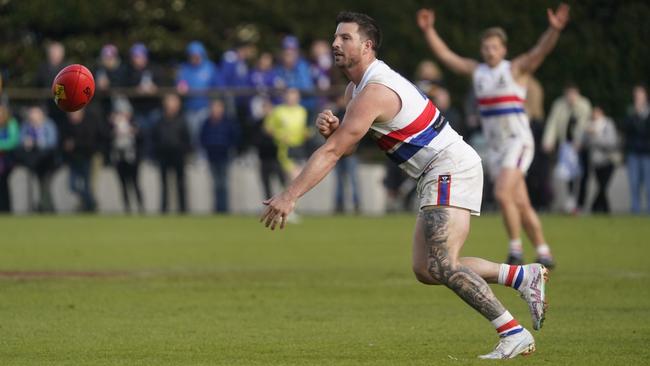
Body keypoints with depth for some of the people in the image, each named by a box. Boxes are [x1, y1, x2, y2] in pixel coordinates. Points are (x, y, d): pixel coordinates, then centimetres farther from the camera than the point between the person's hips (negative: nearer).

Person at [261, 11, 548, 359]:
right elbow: (343, 145, 15)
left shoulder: (374, 92, -19)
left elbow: (331, 152, -23)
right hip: (436, 175, 10)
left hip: (452, 167, -10)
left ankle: (514, 334, -19)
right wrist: (330, 126, -9)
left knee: (441, 266, -20)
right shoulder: (356, 88, 13)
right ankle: (524, 275, 9)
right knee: (426, 270, 4)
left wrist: (289, 196, -23)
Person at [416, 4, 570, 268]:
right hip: (495, 147, 6)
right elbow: (445, 55, 16)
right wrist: (428, 30, 9)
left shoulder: (517, 69, -5)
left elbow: (541, 50, -21)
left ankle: (515, 248, -11)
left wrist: (554, 30, -38)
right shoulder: (477, 71, 10)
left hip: (518, 143, -6)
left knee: (502, 194, -22)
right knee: (520, 205, 7)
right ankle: (544, 254, 15)